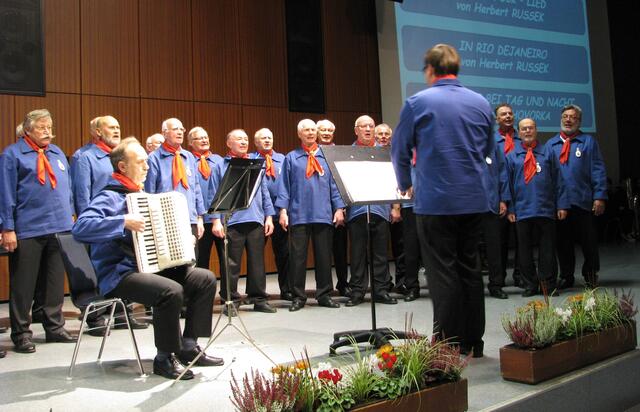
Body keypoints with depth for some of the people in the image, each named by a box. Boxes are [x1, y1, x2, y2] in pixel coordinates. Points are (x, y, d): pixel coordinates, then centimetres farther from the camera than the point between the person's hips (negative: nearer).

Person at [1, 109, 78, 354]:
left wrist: (70, 216, 13)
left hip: (60, 227, 5)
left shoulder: (58, 153, 15)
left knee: (56, 281, 12)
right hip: (27, 230, -5)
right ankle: (20, 333, 14)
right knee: (23, 284, 2)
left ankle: (54, 327, 23)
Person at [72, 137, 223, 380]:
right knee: (171, 291, -34)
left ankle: (189, 347, 5)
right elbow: (80, 228, -28)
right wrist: (123, 221, -31)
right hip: (119, 275, -9)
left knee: (205, 279, -1)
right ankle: (164, 358, -14)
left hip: (150, 266, 9)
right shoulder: (110, 197, -11)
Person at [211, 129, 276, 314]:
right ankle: (230, 301, 9)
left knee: (257, 261, 6)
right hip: (231, 221, -3)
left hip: (256, 220, 3)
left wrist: (269, 216, 10)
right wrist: (216, 220, -6)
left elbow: (264, 192, 17)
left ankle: (259, 299, 15)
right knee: (231, 264, 0)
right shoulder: (221, 166, 7)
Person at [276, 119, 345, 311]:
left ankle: (324, 295, 16)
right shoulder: (291, 158, 8)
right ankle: (298, 297, 10)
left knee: (324, 256, 6)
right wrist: (283, 210, -3)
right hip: (299, 215, -1)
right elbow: (284, 186, 5)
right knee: (297, 256, 0)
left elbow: (334, 184, 9)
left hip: (323, 214, 1)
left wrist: (339, 208, 2)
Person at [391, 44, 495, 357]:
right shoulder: (481, 103, 7)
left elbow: (400, 151, 4)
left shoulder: (418, 102, -5)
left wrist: (406, 185, 20)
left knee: (443, 272, 2)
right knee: (470, 267, 12)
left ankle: (448, 344, 8)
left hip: (435, 199, -4)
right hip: (476, 198, 5)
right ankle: (473, 341, 20)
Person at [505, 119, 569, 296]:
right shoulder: (511, 157, 9)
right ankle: (530, 285, 17)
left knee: (547, 250, 4)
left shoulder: (548, 153, 10)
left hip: (546, 209, 0)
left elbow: (558, 181, 7)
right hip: (522, 212, 0)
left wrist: (562, 205, 1)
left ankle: (548, 285, 15)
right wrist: (510, 209, 0)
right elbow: (508, 184, 8)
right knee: (525, 250, 6)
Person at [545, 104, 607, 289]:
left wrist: (600, 197, -9)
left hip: (582, 201, -2)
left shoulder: (589, 141, 6)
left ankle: (591, 276, 21)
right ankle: (566, 277, 21)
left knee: (588, 241, 6)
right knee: (563, 242, 8)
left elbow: (598, 171, 0)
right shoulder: (551, 144, 13)